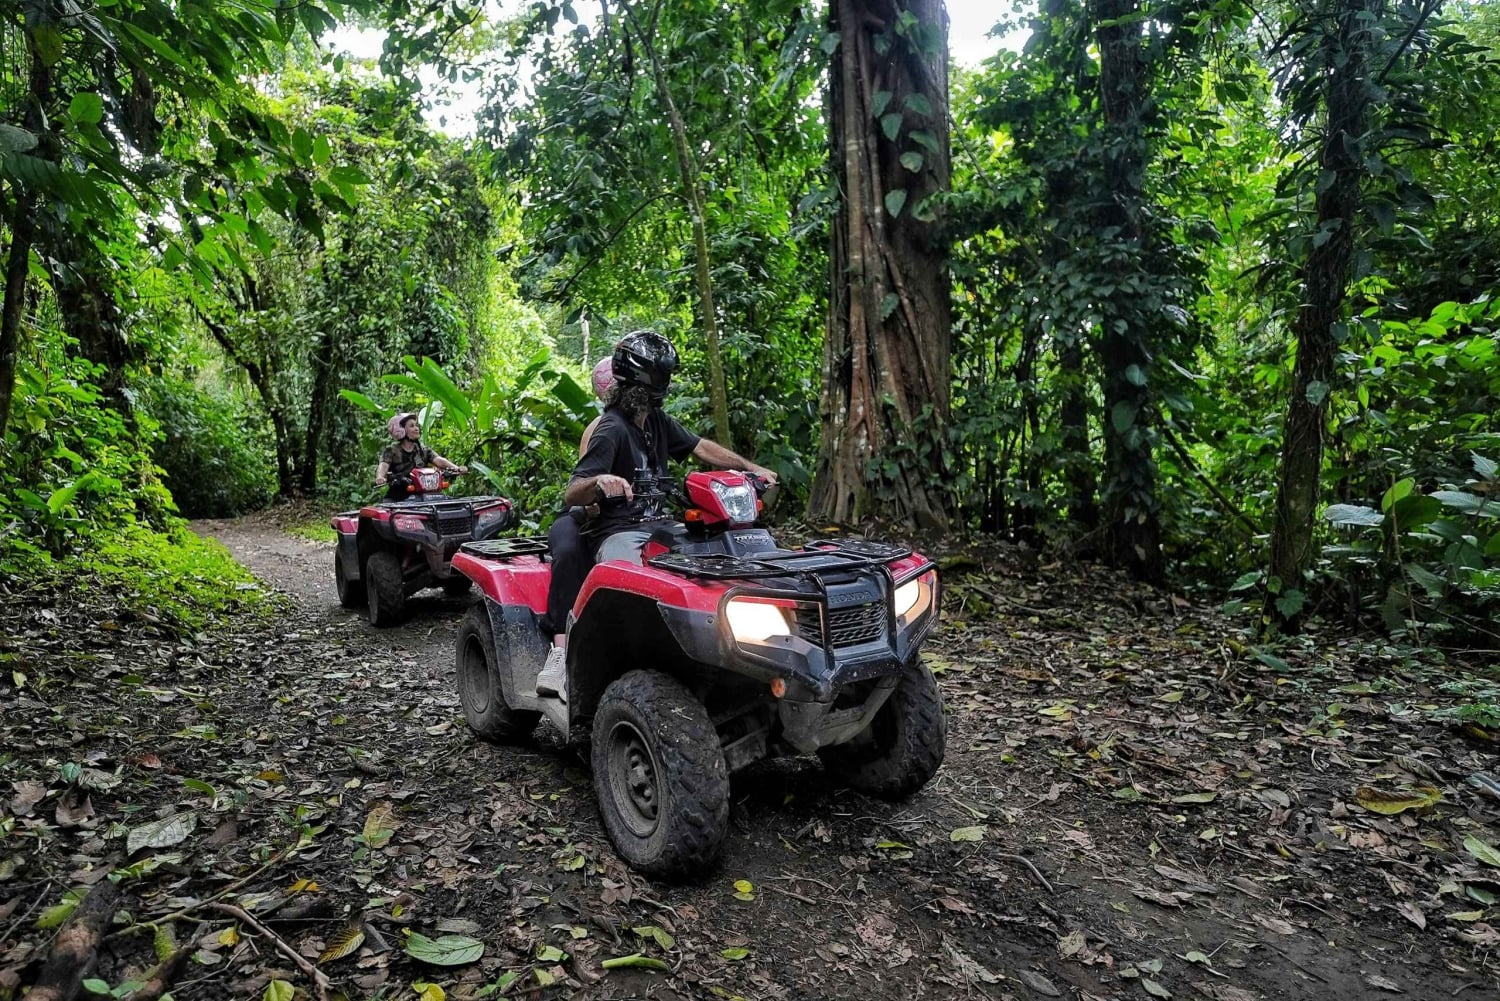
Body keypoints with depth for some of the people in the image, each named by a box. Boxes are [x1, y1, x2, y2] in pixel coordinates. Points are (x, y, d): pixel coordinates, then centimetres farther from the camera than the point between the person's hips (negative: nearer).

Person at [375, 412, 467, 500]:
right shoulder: (391, 450, 6)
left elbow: (439, 460, -2)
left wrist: (456, 468, -23)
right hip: (397, 497, -2)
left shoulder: (424, 450, 14)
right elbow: (383, 465, -12)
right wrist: (380, 477, -36)